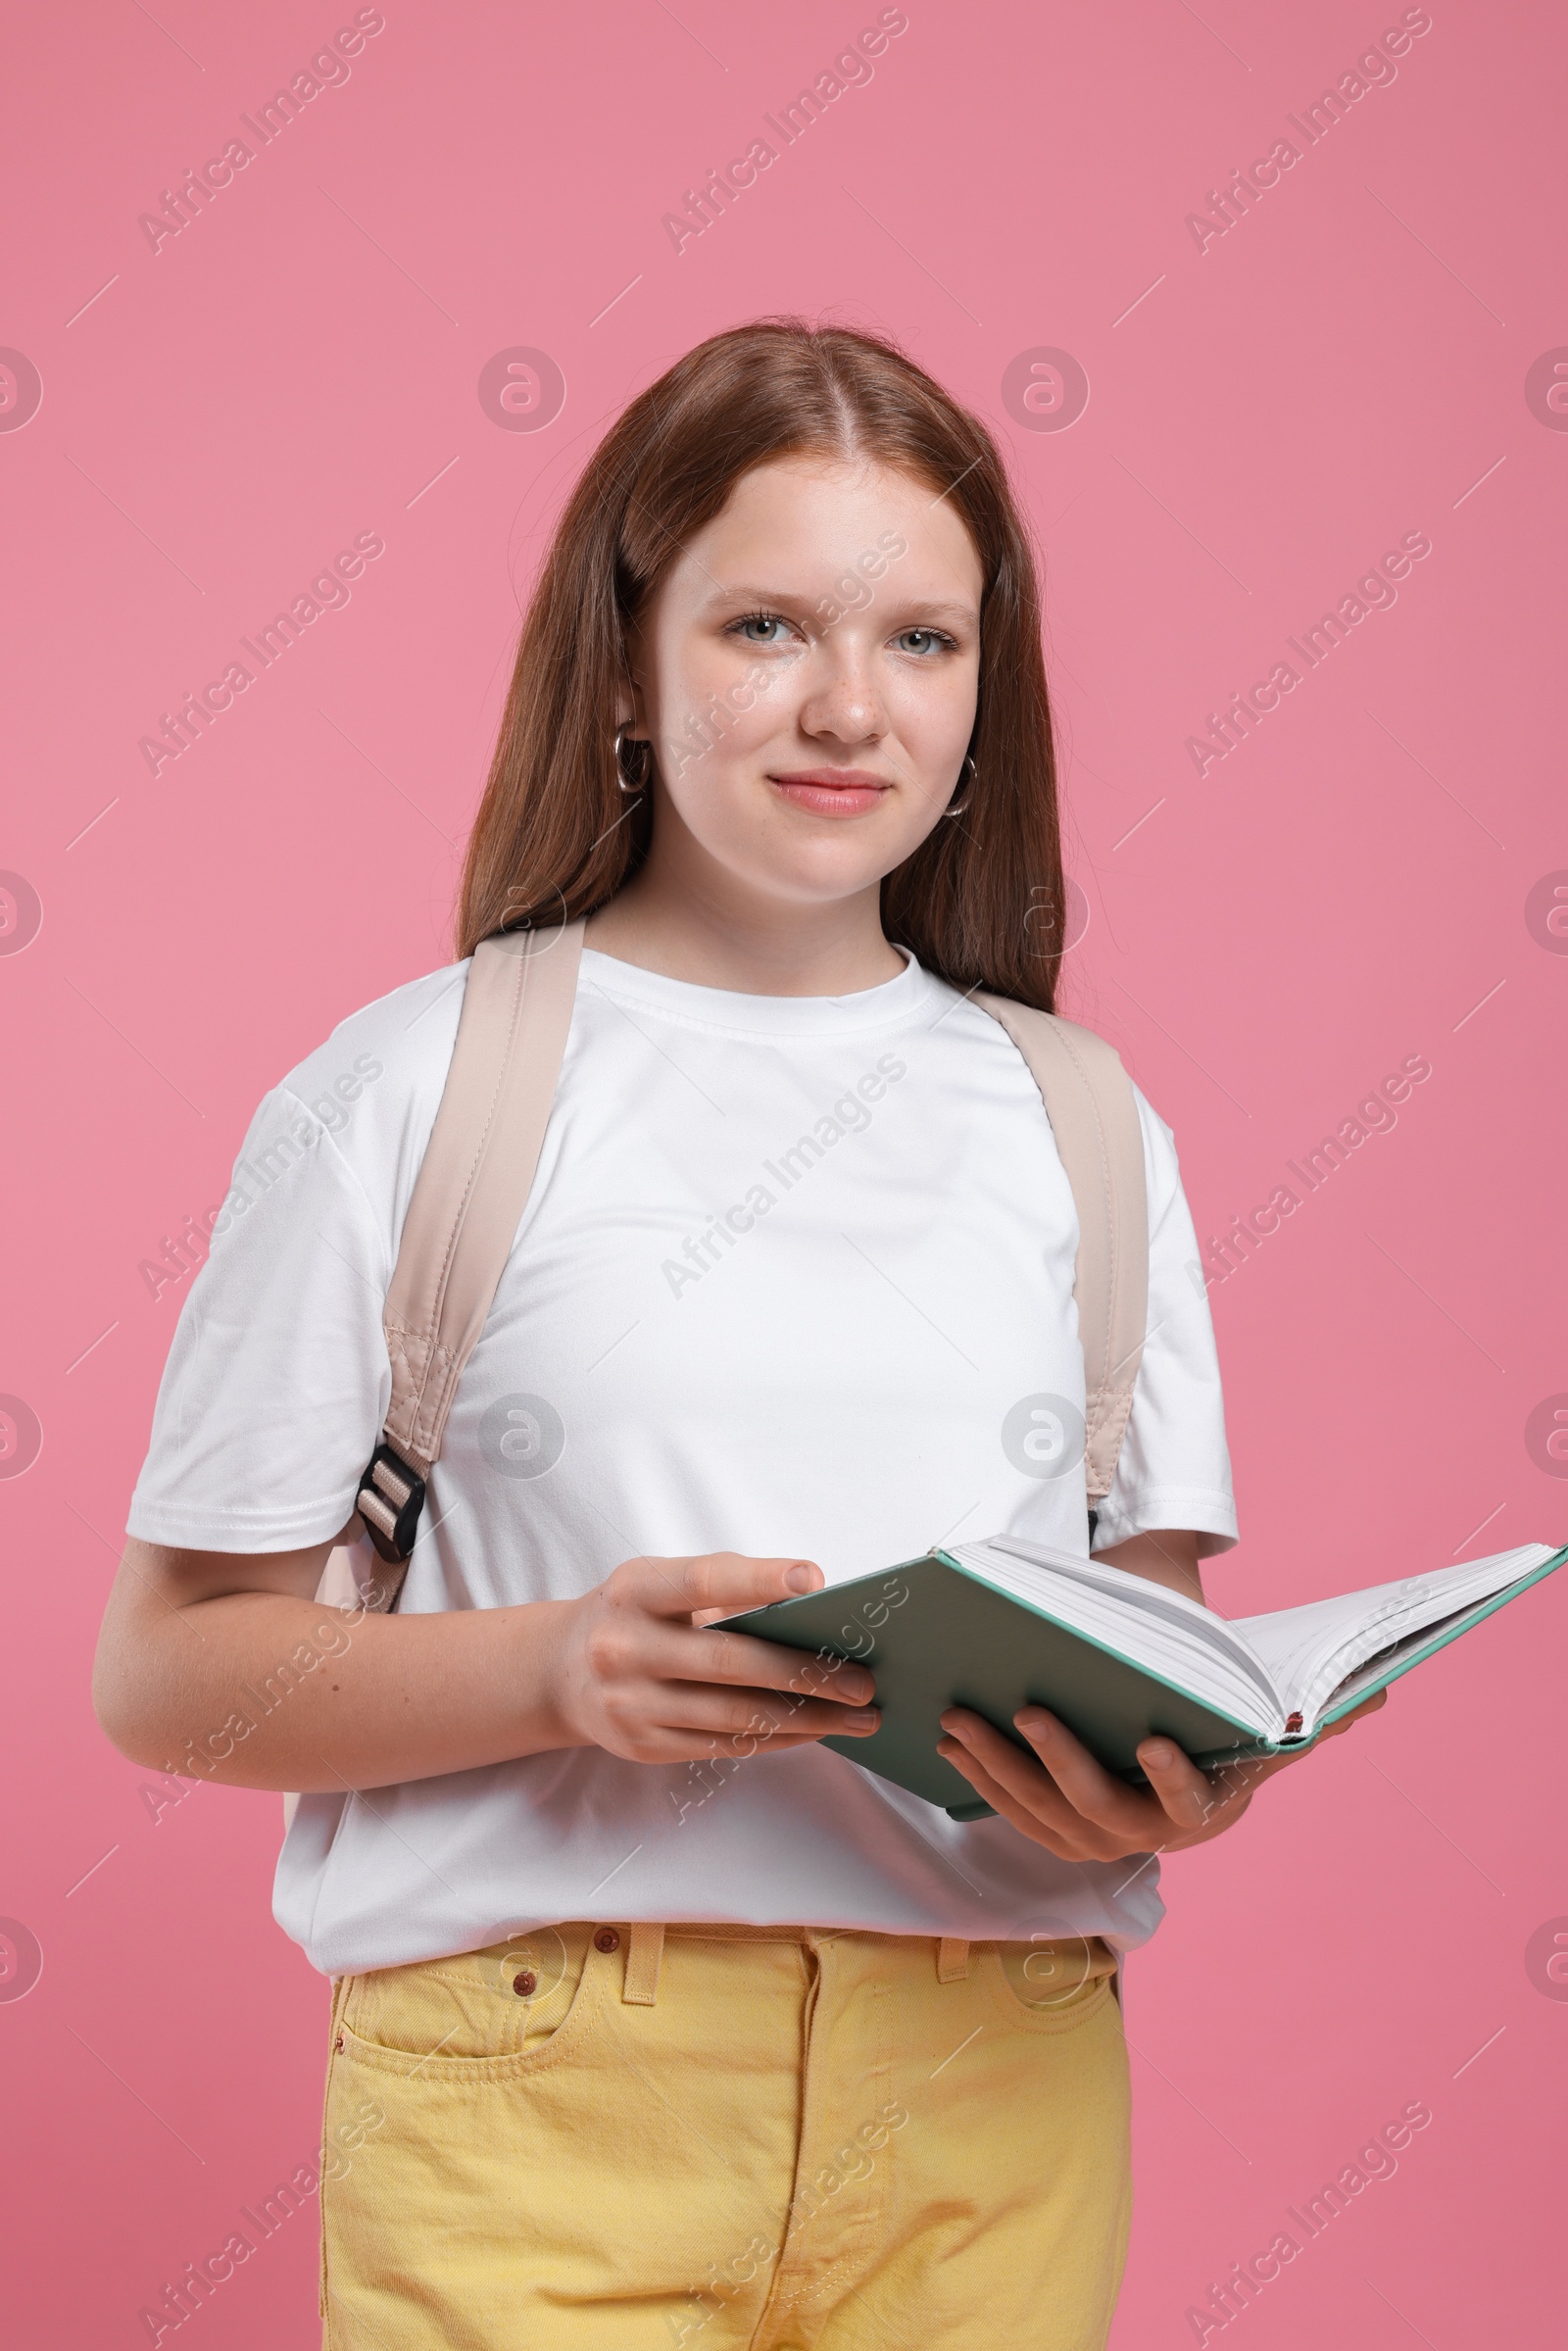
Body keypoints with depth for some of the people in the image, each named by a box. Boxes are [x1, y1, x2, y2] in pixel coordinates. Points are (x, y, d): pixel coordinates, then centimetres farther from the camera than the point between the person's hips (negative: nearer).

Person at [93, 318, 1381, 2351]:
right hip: (544, 2101, -3)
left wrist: (1166, 1779, -9)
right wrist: (563, 1668, -19)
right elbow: (171, 1666, -3)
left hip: (996, 2100, 3)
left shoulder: (1075, 1121, 10)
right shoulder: (411, 1093, -1)